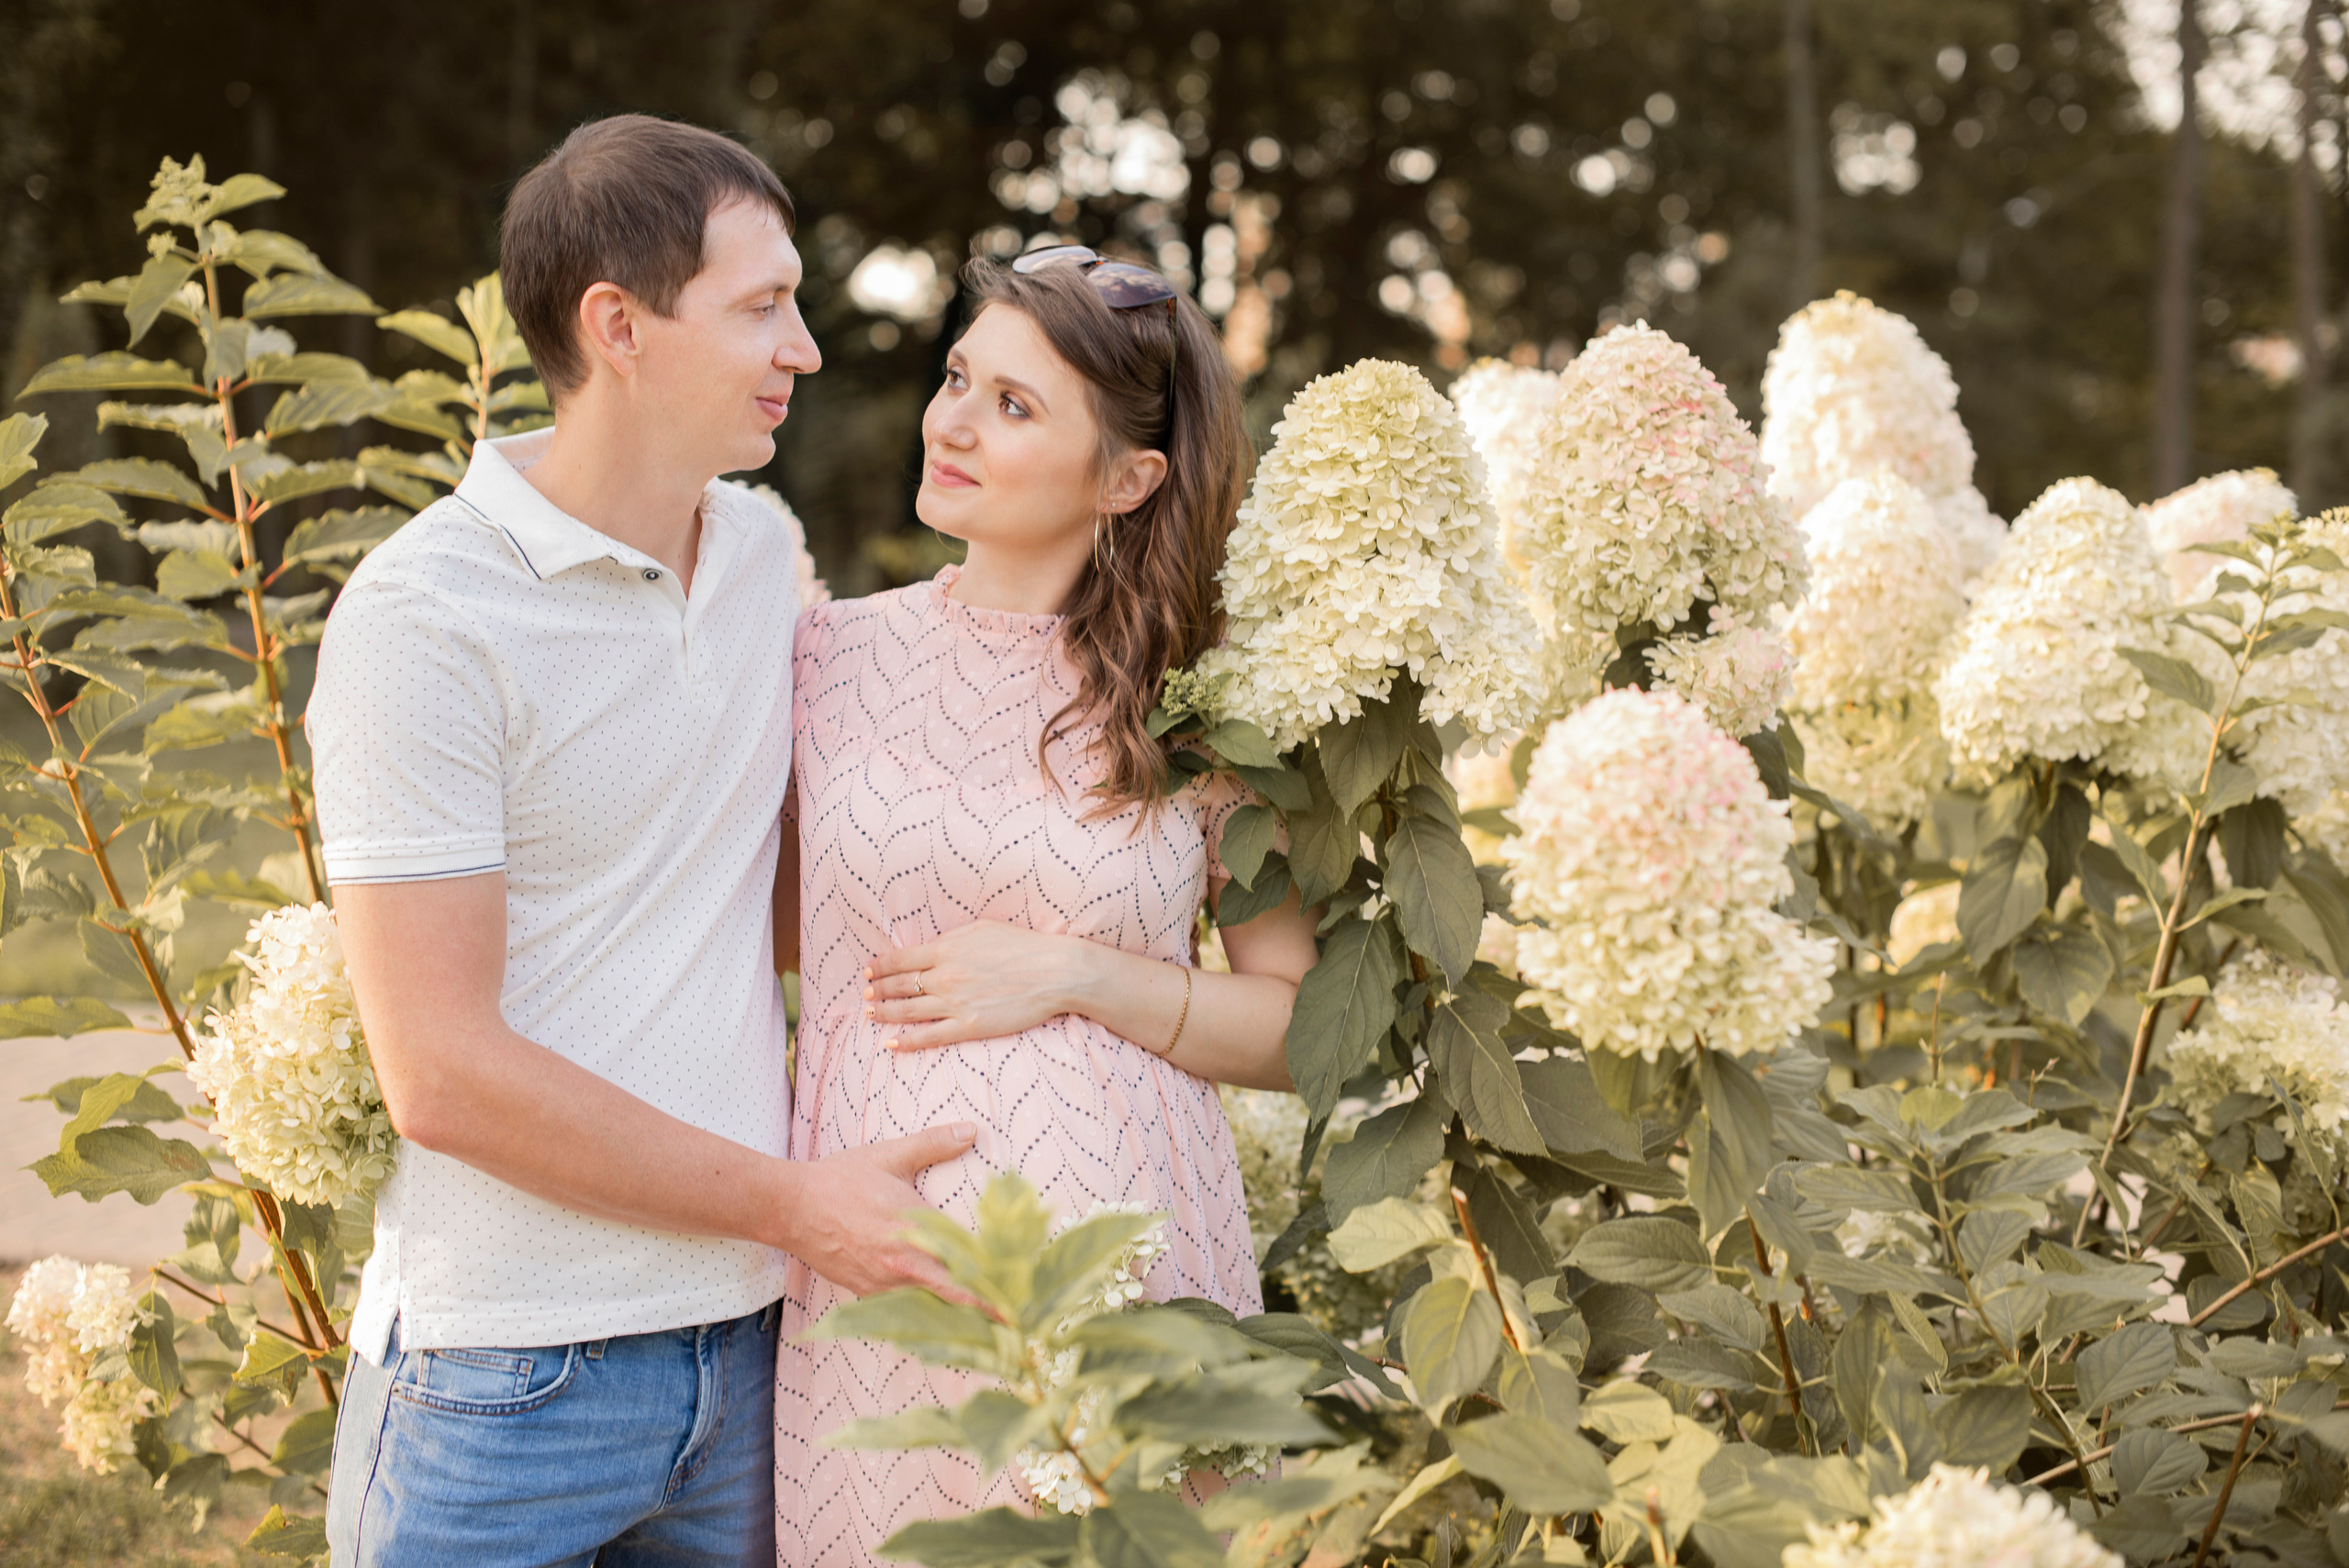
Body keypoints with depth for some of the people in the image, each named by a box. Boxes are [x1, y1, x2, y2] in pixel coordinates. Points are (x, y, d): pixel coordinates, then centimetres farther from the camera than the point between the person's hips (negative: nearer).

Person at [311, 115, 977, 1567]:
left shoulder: (764, 549, 8)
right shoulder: (424, 616, -14)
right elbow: (444, 1074, -17)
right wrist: (789, 1200, -14)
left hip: (746, 1337, 6)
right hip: (511, 1374, -6)